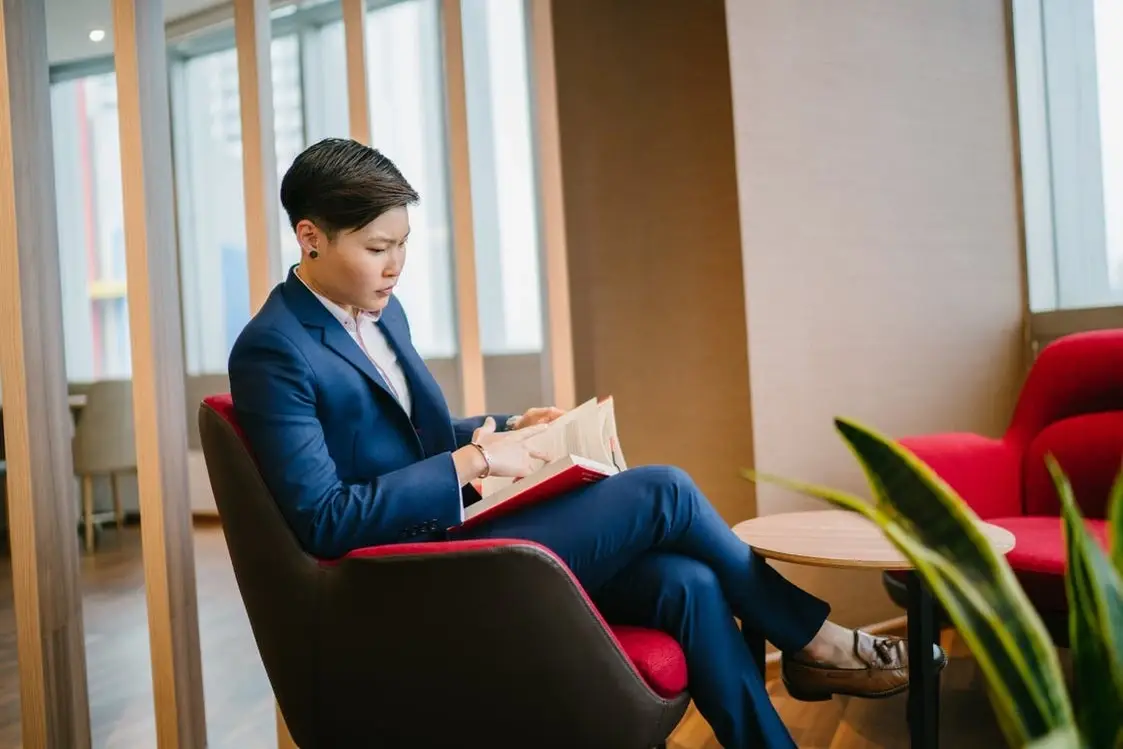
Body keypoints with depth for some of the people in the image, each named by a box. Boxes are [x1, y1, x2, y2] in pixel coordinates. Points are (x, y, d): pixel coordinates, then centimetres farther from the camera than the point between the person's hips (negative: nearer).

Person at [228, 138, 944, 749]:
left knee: (689, 584, -9)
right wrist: (471, 462, -21)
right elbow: (323, 519, -21)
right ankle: (811, 638, 10)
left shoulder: (380, 310, 11)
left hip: (455, 534, 8)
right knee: (663, 491, -13)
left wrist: (511, 428, 4)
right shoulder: (273, 351, -15)